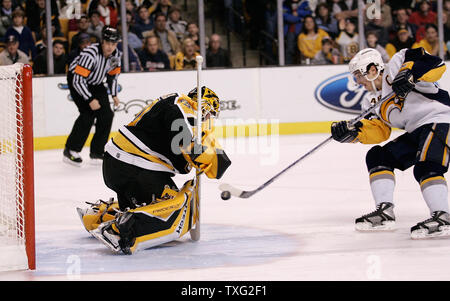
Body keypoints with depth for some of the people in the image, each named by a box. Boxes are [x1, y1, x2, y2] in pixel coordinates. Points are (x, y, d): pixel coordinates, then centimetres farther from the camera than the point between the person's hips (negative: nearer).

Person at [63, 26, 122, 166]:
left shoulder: (116, 55, -12)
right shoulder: (90, 54, -34)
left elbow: (113, 74, 9)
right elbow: (78, 80, -33)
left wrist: (114, 94, 5)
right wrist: (90, 100, -33)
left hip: (95, 82, 7)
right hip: (76, 79, -7)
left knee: (107, 114, -2)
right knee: (88, 114, -21)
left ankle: (97, 152, 10)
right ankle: (70, 150, -12)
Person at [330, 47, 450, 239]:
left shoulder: (395, 68, -11)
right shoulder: (372, 101, 16)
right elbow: (379, 131, 5)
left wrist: (410, 74, -34)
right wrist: (353, 131, -10)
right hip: (416, 133, 10)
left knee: (425, 168, -29)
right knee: (378, 157, 7)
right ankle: (385, 213, 5)